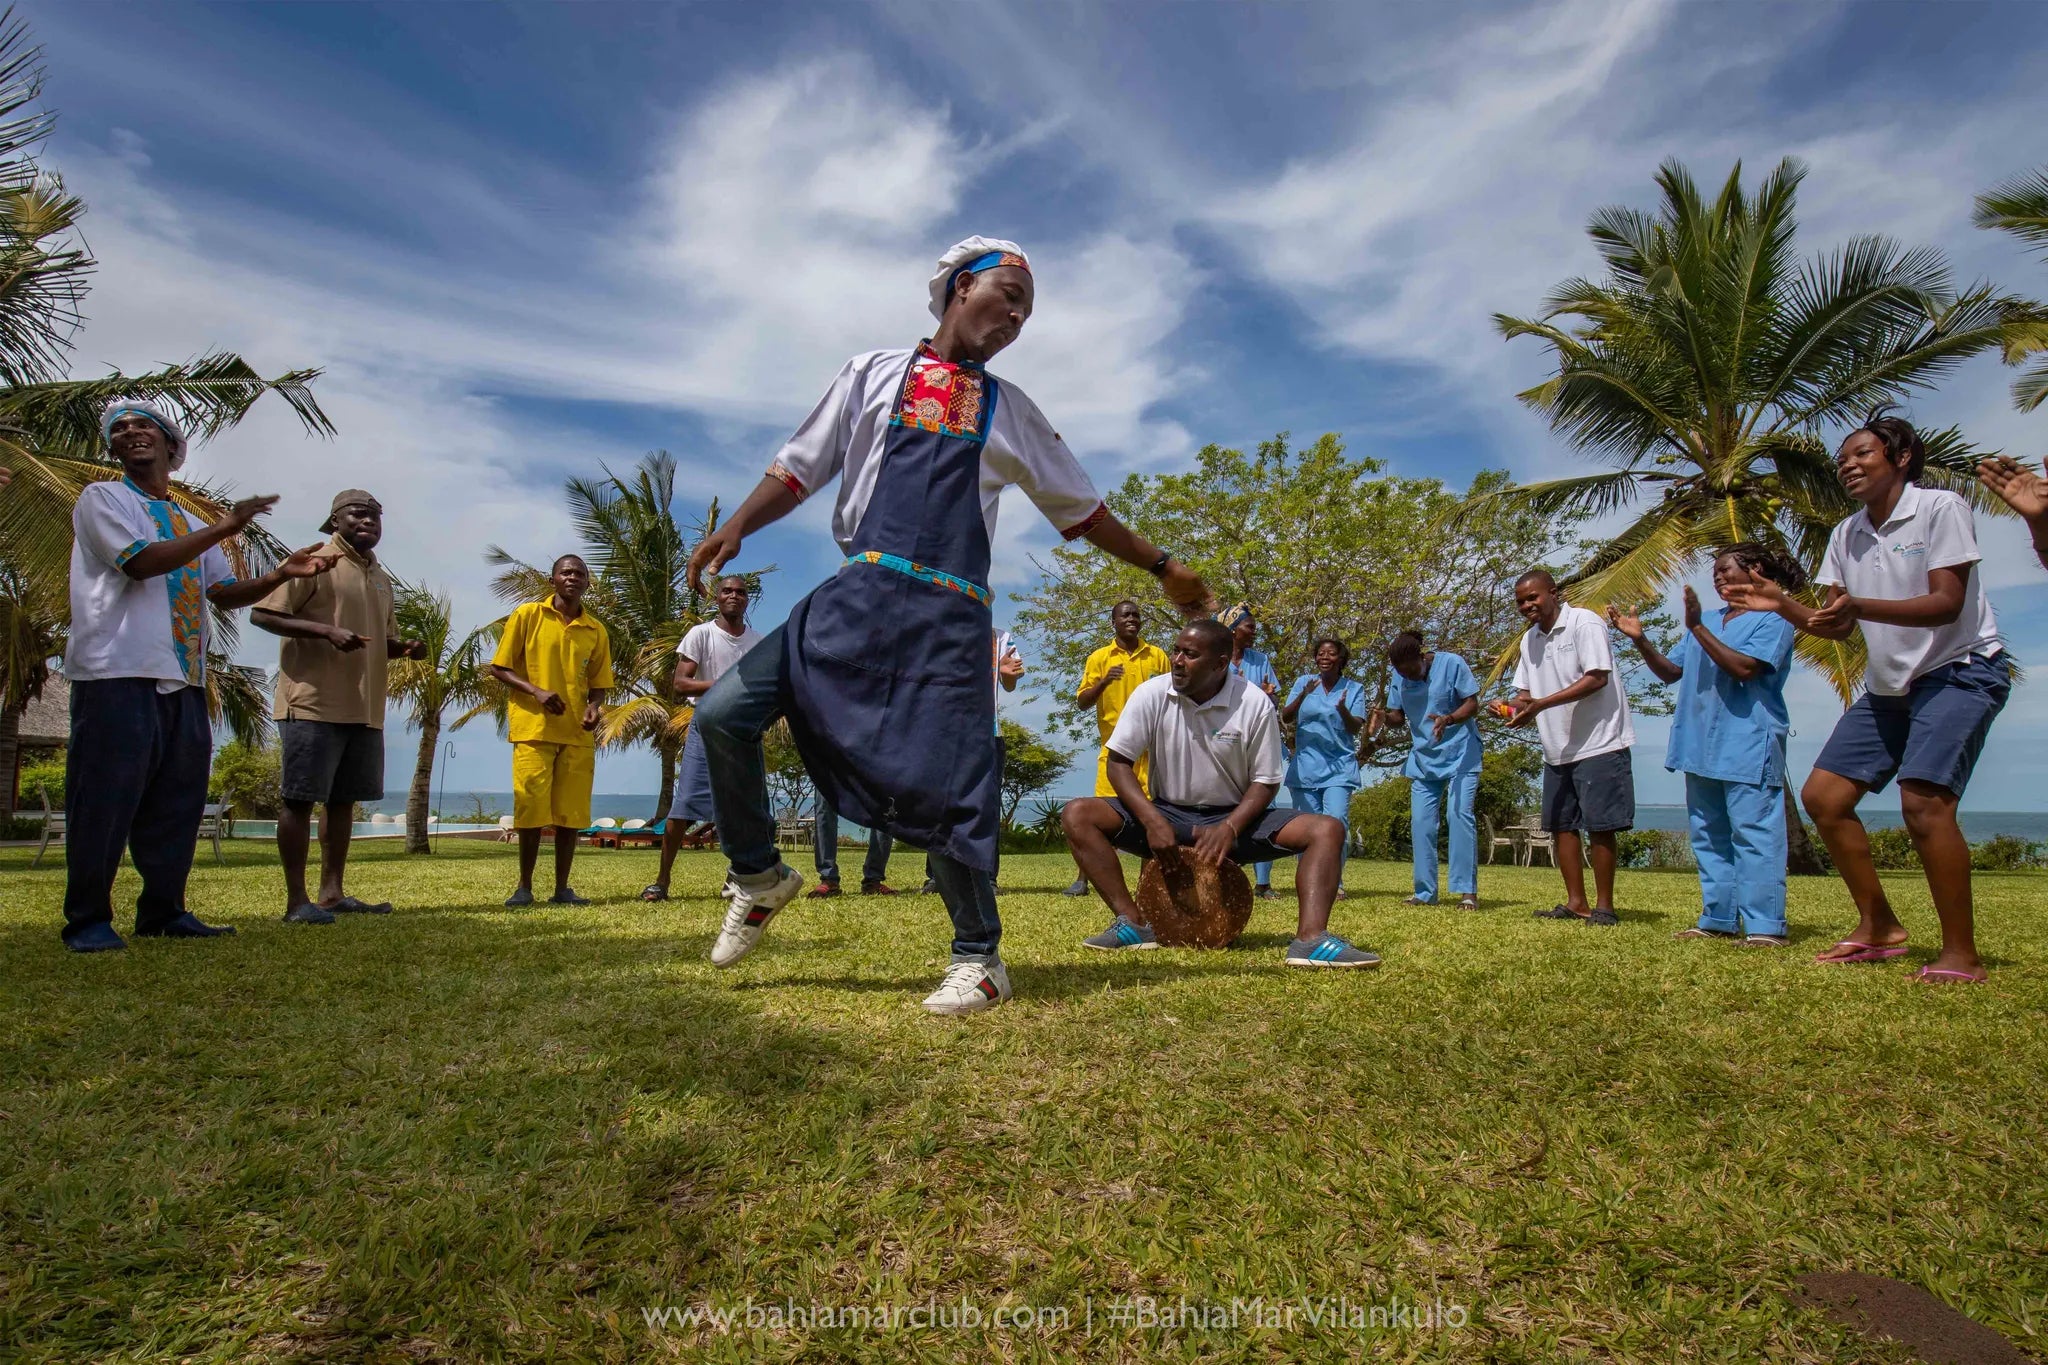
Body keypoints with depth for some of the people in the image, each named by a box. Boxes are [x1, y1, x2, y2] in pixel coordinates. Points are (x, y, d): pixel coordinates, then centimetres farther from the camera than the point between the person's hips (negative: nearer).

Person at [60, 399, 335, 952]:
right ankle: (86, 920, 5)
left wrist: (283, 574, 2)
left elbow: (224, 593, 18)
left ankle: (163, 912, 16)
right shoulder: (102, 499, 4)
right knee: (104, 801, -4)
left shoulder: (188, 523, 23)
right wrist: (224, 529, -16)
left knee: (177, 802, 7)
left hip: (183, 679, 6)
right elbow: (139, 561, -14)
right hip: (118, 675, -6)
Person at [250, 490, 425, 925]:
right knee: (301, 799, -4)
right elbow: (262, 614, -9)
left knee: (343, 800, 10)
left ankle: (332, 892, 17)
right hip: (313, 703, -8)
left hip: (364, 708, 8)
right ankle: (297, 900, -1)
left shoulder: (381, 578, 19)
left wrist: (405, 648, 6)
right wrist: (326, 631, -22)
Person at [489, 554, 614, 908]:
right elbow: (499, 668, 2)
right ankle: (524, 888, 10)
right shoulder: (527, 615, 2)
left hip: (578, 734, 3)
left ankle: (562, 889, 11)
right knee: (531, 810, -3)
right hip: (533, 729, -3)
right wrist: (536, 691, -14)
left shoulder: (596, 630, 10)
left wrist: (594, 707, -8)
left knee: (570, 813, 2)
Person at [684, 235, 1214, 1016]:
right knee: (724, 713, -10)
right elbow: (800, 469, 11)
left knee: (949, 783, -8)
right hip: (857, 596, 1)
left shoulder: (1012, 413, 19)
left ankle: (978, 960, 11)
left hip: (950, 615, 0)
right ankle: (758, 877, 14)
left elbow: (1082, 510, 23)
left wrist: (1161, 567, 21)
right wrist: (734, 529, -5)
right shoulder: (874, 373, 15)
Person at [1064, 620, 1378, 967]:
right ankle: (1133, 924, -27)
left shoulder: (1255, 704, -12)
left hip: (1233, 819, 0)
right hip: (1165, 813, 1)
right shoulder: (1151, 694, -10)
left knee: (1327, 829, -21)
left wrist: (1230, 828, -23)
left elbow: (1265, 782, -5)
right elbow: (1119, 762, -7)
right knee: (1077, 815, -23)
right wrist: (1152, 821, -23)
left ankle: (1310, 939, -35)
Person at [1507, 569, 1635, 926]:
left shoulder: (1585, 623, -10)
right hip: (1557, 750, 8)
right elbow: (1525, 691, 16)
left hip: (1598, 744, -8)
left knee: (1599, 827, -3)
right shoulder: (1530, 639, 13)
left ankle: (1604, 906, 5)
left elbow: (1597, 679, -19)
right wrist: (1517, 707, -8)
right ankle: (1576, 903, 18)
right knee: (1561, 825, 9)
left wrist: (1540, 704, -24)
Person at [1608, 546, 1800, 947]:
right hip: (1701, 747, 8)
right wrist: (1641, 640, 4)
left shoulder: (1773, 619, -2)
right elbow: (1671, 672, 18)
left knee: (1753, 833, -10)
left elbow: (1744, 668, -18)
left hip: (1748, 747, -8)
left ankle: (1766, 926, -10)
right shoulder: (1709, 622, 21)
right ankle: (1718, 919, 14)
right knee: (1708, 836, 9)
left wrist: (1696, 628, -17)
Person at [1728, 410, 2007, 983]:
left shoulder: (1941, 508, -12)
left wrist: (1860, 605, -38)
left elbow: (1946, 603, -23)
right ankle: (1879, 927, 12)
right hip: (1890, 684, 7)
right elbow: (1838, 627, 3)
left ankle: (1961, 954, -13)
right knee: (1822, 796, 0)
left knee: (1923, 800, -25)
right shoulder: (1846, 535, 7)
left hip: (1962, 670, -7)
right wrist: (1781, 604, -13)